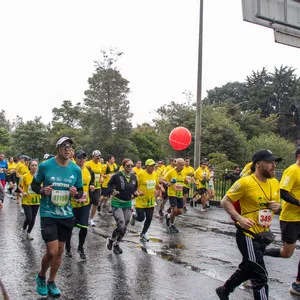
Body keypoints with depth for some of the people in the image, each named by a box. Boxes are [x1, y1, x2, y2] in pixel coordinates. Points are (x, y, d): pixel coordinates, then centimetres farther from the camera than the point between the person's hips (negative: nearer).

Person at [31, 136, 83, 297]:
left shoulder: (76, 169, -2)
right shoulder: (45, 166, -10)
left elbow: (80, 191, 7)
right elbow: (34, 185, 3)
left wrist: (76, 193, -15)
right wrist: (42, 190, -17)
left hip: (67, 215, 4)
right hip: (48, 214, -3)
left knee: (60, 250, 13)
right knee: (52, 251, -7)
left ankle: (51, 282, 34)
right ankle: (41, 276, 25)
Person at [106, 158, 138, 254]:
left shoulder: (134, 177, 0)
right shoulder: (117, 176, -15)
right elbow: (109, 185, -2)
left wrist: (135, 193, -7)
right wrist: (112, 191, -21)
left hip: (128, 204, 6)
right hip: (117, 204, -5)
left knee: (124, 228, 10)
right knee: (121, 225, -15)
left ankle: (116, 244, 32)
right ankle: (111, 240, 15)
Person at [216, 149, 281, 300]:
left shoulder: (275, 183, 3)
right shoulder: (245, 182, -19)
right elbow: (225, 201, -13)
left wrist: (276, 206, -5)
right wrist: (239, 218, -23)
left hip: (264, 234, 8)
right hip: (248, 234, -8)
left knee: (248, 269, 23)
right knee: (260, 277, -4)